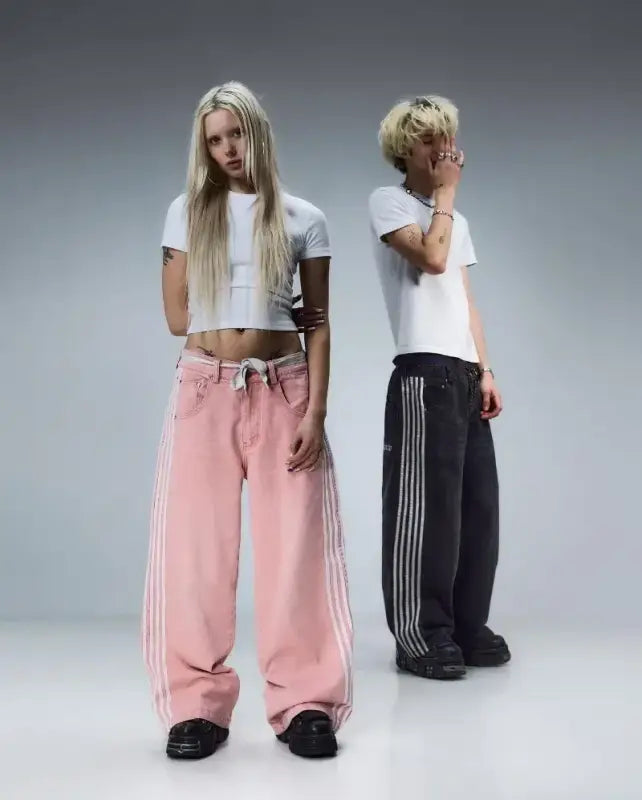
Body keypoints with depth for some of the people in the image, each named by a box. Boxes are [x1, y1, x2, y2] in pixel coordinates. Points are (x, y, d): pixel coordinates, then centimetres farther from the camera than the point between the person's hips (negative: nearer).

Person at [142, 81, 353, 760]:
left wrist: (316, 409, -7)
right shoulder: (187, 211, 8)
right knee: (194, 547, -1)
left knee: (297, 547, -2)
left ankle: (306, 704, 6)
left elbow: (319, 324, 4)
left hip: (282, 391, 0)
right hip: (203, 390, 1)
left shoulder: (303, 219, 7)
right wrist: (271, 313, 2)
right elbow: (178, 317, 4)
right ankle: (196, 705, 8)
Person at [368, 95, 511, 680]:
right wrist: (445, 193, -1)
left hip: (465, 374, 8)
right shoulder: (388, 202, 2)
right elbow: (431, 257, -15)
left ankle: (467, 627, 14)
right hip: (425, 372, -8)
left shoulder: (458, 220, 26)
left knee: (478, 501, 5)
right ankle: (420, 635, -1)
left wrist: (485, 371, 11)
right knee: (427, 504, -8)